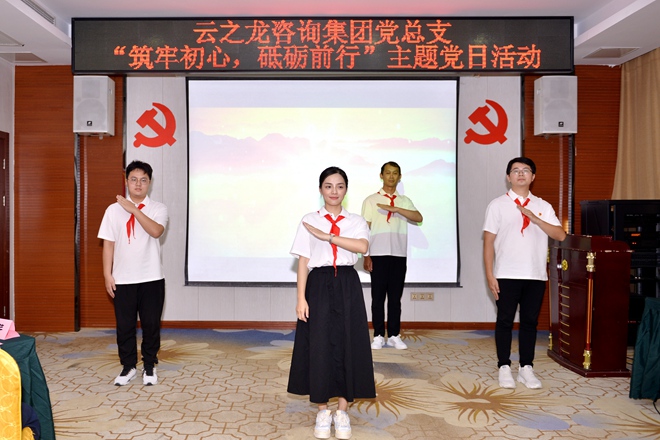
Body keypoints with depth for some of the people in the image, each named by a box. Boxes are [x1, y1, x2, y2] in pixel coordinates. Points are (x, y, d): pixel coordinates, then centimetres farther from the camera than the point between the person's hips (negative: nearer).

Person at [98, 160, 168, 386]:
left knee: (151, 324, 6)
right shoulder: (114, 210, 3)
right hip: (123, 280, 1)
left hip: (151, 278, -1)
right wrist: (107, 275, 0)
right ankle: (128, 367, 25)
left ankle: (149, 367, 22)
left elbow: (156, 231, -20)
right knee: (124, 325, 9)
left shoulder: (158, 208, 0)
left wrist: (134, 209, -20)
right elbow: (108, 244, 4)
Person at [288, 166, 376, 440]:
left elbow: (363, 246, -14)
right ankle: (322, 412, 18)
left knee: (347, 345, 3)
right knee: (319, 346, 2)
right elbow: (303, 262, 1)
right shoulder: (309, 221, 5)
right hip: (319, 286, -1)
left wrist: (326, 236, -16)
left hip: (347, 287, 1)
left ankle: (342, 412, 18)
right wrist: (301, 298, -7)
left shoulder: (356, 221, 7)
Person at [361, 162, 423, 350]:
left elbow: (419, 218, -7)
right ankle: (378, 336, 10)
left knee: (395, 297, 7)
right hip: (378, 255, -2)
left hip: (399, 255, 2)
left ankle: (394, 336, 15)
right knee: (378, 297, 3)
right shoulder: (371, 200, 4)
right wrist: (366, 256, -6)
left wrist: (396, 209, -19)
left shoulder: (405, 201, 11)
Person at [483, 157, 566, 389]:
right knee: (505, 321, 4)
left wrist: (535, 219, -15)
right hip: (506, 275, -2)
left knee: (530, 321, 9)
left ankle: (526, 368, 20)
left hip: (536, 275, 3)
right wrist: (490, 275, -8)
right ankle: (504, 368, 14)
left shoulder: (543, 206, 8)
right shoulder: (497, 205, 1)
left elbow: (560, 235, -3)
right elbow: (488, 242, -2)